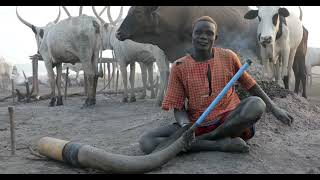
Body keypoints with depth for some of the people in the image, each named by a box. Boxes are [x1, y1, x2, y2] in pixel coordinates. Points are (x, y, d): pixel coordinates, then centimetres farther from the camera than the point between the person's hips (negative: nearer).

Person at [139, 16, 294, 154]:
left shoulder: (228, 57, 3)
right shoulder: (180, 67, 0)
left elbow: (250, 85, 16)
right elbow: (178, 107, 0)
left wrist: (274, 108, 13)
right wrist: (185, 125, -22)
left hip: (229, 120, 0)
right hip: (197, 125, 0)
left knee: (256, 104, -32)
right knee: (146, 142, -23)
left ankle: (203, 139, -16)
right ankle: (221, 144, -23)